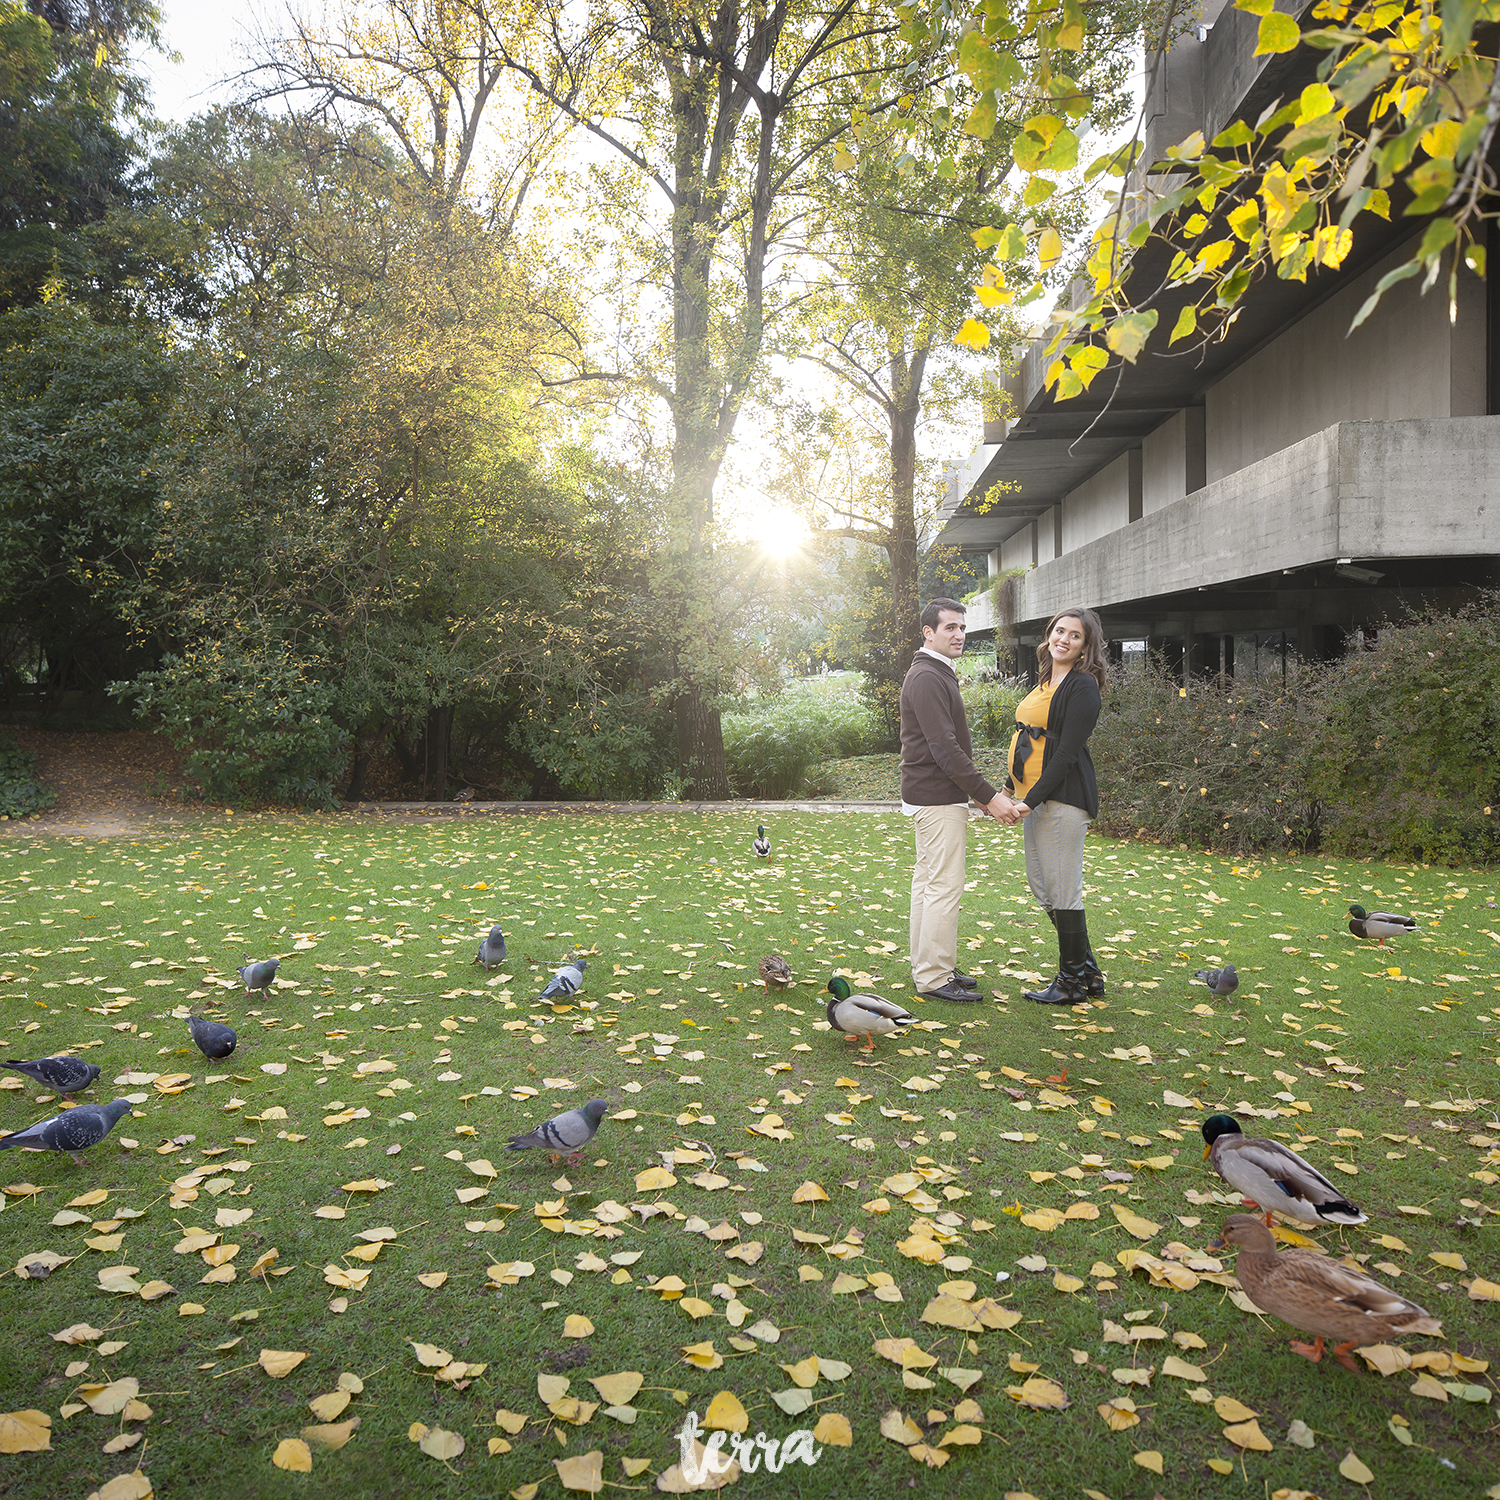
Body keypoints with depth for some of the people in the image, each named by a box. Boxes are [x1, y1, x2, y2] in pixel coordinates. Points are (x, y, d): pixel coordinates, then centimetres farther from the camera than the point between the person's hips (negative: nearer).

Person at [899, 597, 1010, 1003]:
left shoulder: (938, 674, 18)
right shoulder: (927, 678, -16)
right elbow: (945, 748, -23)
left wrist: (977, 792, 18)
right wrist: (987, 795, -23)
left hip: (932, 797, 11)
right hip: (938, 799, -11)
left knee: (927, 882, 13)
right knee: (945, 886, -9)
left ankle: (928, 969, 21)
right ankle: (934, 978, -4)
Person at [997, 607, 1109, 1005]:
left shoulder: (1082, 686, -11)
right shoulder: (1046, 682, 17)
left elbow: (1066, 753, -17)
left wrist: (1031, 801, -19)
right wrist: (1011, 792, 12)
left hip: (1062, 799, -10)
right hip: (1034, 798, 10)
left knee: (1062, 892, -2)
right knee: (1041, 887, 15)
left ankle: (1074, 982, 11)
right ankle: (1087, 973, 26)